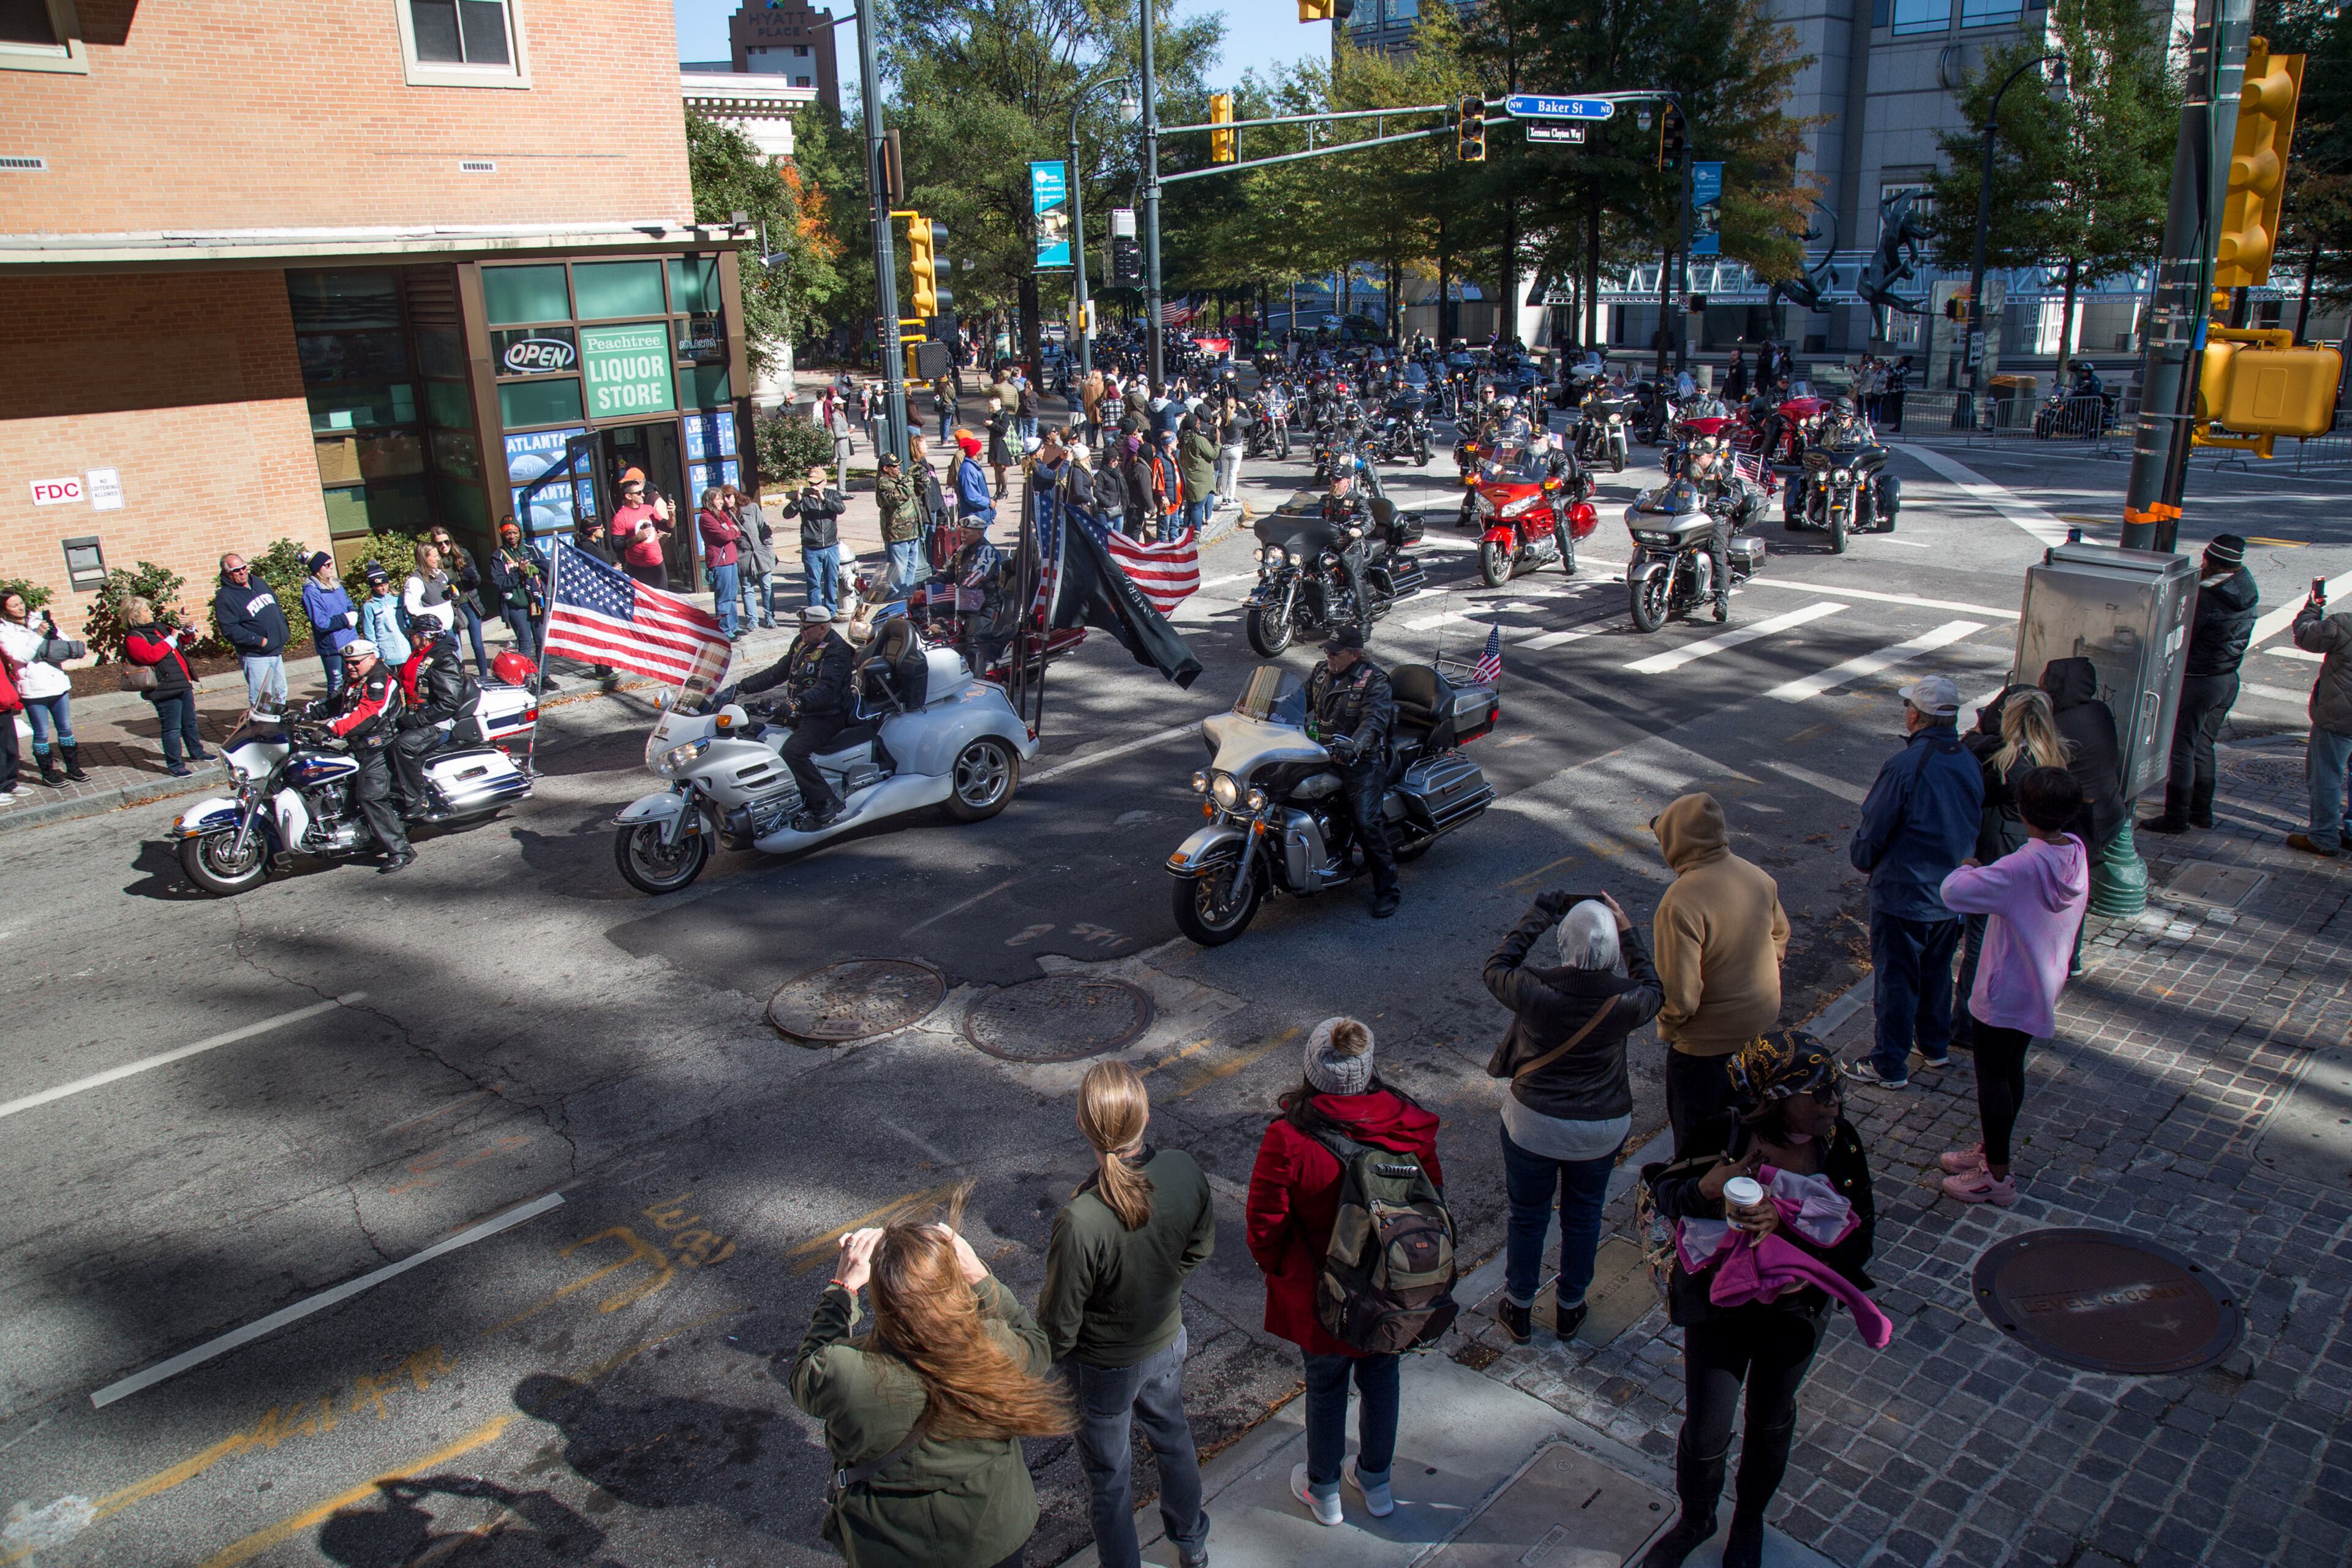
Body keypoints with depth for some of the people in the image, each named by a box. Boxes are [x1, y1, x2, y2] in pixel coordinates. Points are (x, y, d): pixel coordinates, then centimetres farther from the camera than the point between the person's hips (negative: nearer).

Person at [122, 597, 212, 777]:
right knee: (172, 728, -2)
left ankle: (196, 752, 38)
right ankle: (174, 765, 6)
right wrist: (171, 639, -18)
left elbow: (184, 640, 27)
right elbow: (151, 655, -26)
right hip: (165, 690, -9)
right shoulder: (133, 638, -10)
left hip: (183, 684, 9)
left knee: (190, 722, 21)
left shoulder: (158, 628, 16)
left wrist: (189, 629, 6)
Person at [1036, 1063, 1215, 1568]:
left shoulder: (1080, 1220, -40)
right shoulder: (1185, 1171, -26)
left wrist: (1051, 1358, -2)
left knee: (1108, 1472, 22)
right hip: (1167, 1338, 5)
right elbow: (1201, 1246, -5)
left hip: (1104, 1365, -5)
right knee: (1173, 1436, 33)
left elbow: (1061, 1317, -24)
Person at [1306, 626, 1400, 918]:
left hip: (1362, 762, -7)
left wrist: (1354, 747, -41)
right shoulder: (1321, 673, 12)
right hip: (1324, 756, 7)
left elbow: (1375, 720, -23)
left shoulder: (1373, 680, -10)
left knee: (1367, 821, -18)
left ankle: (1387, 890, -7)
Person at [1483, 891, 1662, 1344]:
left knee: (1528, 1216, 19)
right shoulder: (1626, 999, -22)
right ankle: (1569, 1311, 40)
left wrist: (1536, 917, 2)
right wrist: (1628, 931, 6)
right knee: (1583, 1217, 23)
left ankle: (1519, 1311, 36)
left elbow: (1495, 969, -3)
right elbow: (1652, 989, 4)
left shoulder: (1535, 987, -26)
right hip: (1603, 1128, 1)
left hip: (1534, 1123, -1)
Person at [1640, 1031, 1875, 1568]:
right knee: (1704, 1435, 4)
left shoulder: (1839, 1142, -16)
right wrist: (1703, 1189, -34)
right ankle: (1694, 1519, 38)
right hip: (1719, 1298, -2)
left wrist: (1784, 1223, -34)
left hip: (1795, 1306, 2)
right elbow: (1664, 1192, -11)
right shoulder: (1722, 1135, -24)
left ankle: (1749, 1519, 52)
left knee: (1771, 1419, 23)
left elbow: (1859, 1231, -17)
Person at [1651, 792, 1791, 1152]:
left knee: (1696, 1137, 14)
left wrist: (1667, 1027, -9)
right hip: (1763, 1022, 7)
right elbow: (1780, 934, 11)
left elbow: (1681, 993, -29)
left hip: (1708, 1040, -7)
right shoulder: (1758, 876, -7)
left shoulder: (1679, 904, -31)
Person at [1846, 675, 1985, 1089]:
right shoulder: (1970, 764, -3)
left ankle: (1889, 1066, 15)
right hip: (1952, 895, 7)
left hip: (1902, 895, -7)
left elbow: (1872, 830, -17)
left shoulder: (1905, 767, -24)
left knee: (1896, 978, 5)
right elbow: (1974, 825, 8)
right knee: (1937, 972, 23)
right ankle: (1936, 1047, 39)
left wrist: (1861, 857, 3)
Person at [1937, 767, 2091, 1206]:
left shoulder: (2023, 866, -29)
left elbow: (1953, 892, -33)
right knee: (2011, 1069, 21)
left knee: (1992, 1075, 5)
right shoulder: (2077, 852, -4)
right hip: (2043, 987, 8)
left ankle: (1997, 1176, 15)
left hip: (2006, 993, -8)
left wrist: (1967, 870, -12)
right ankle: (1992, 1151, 37)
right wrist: (1985, 873, 1)